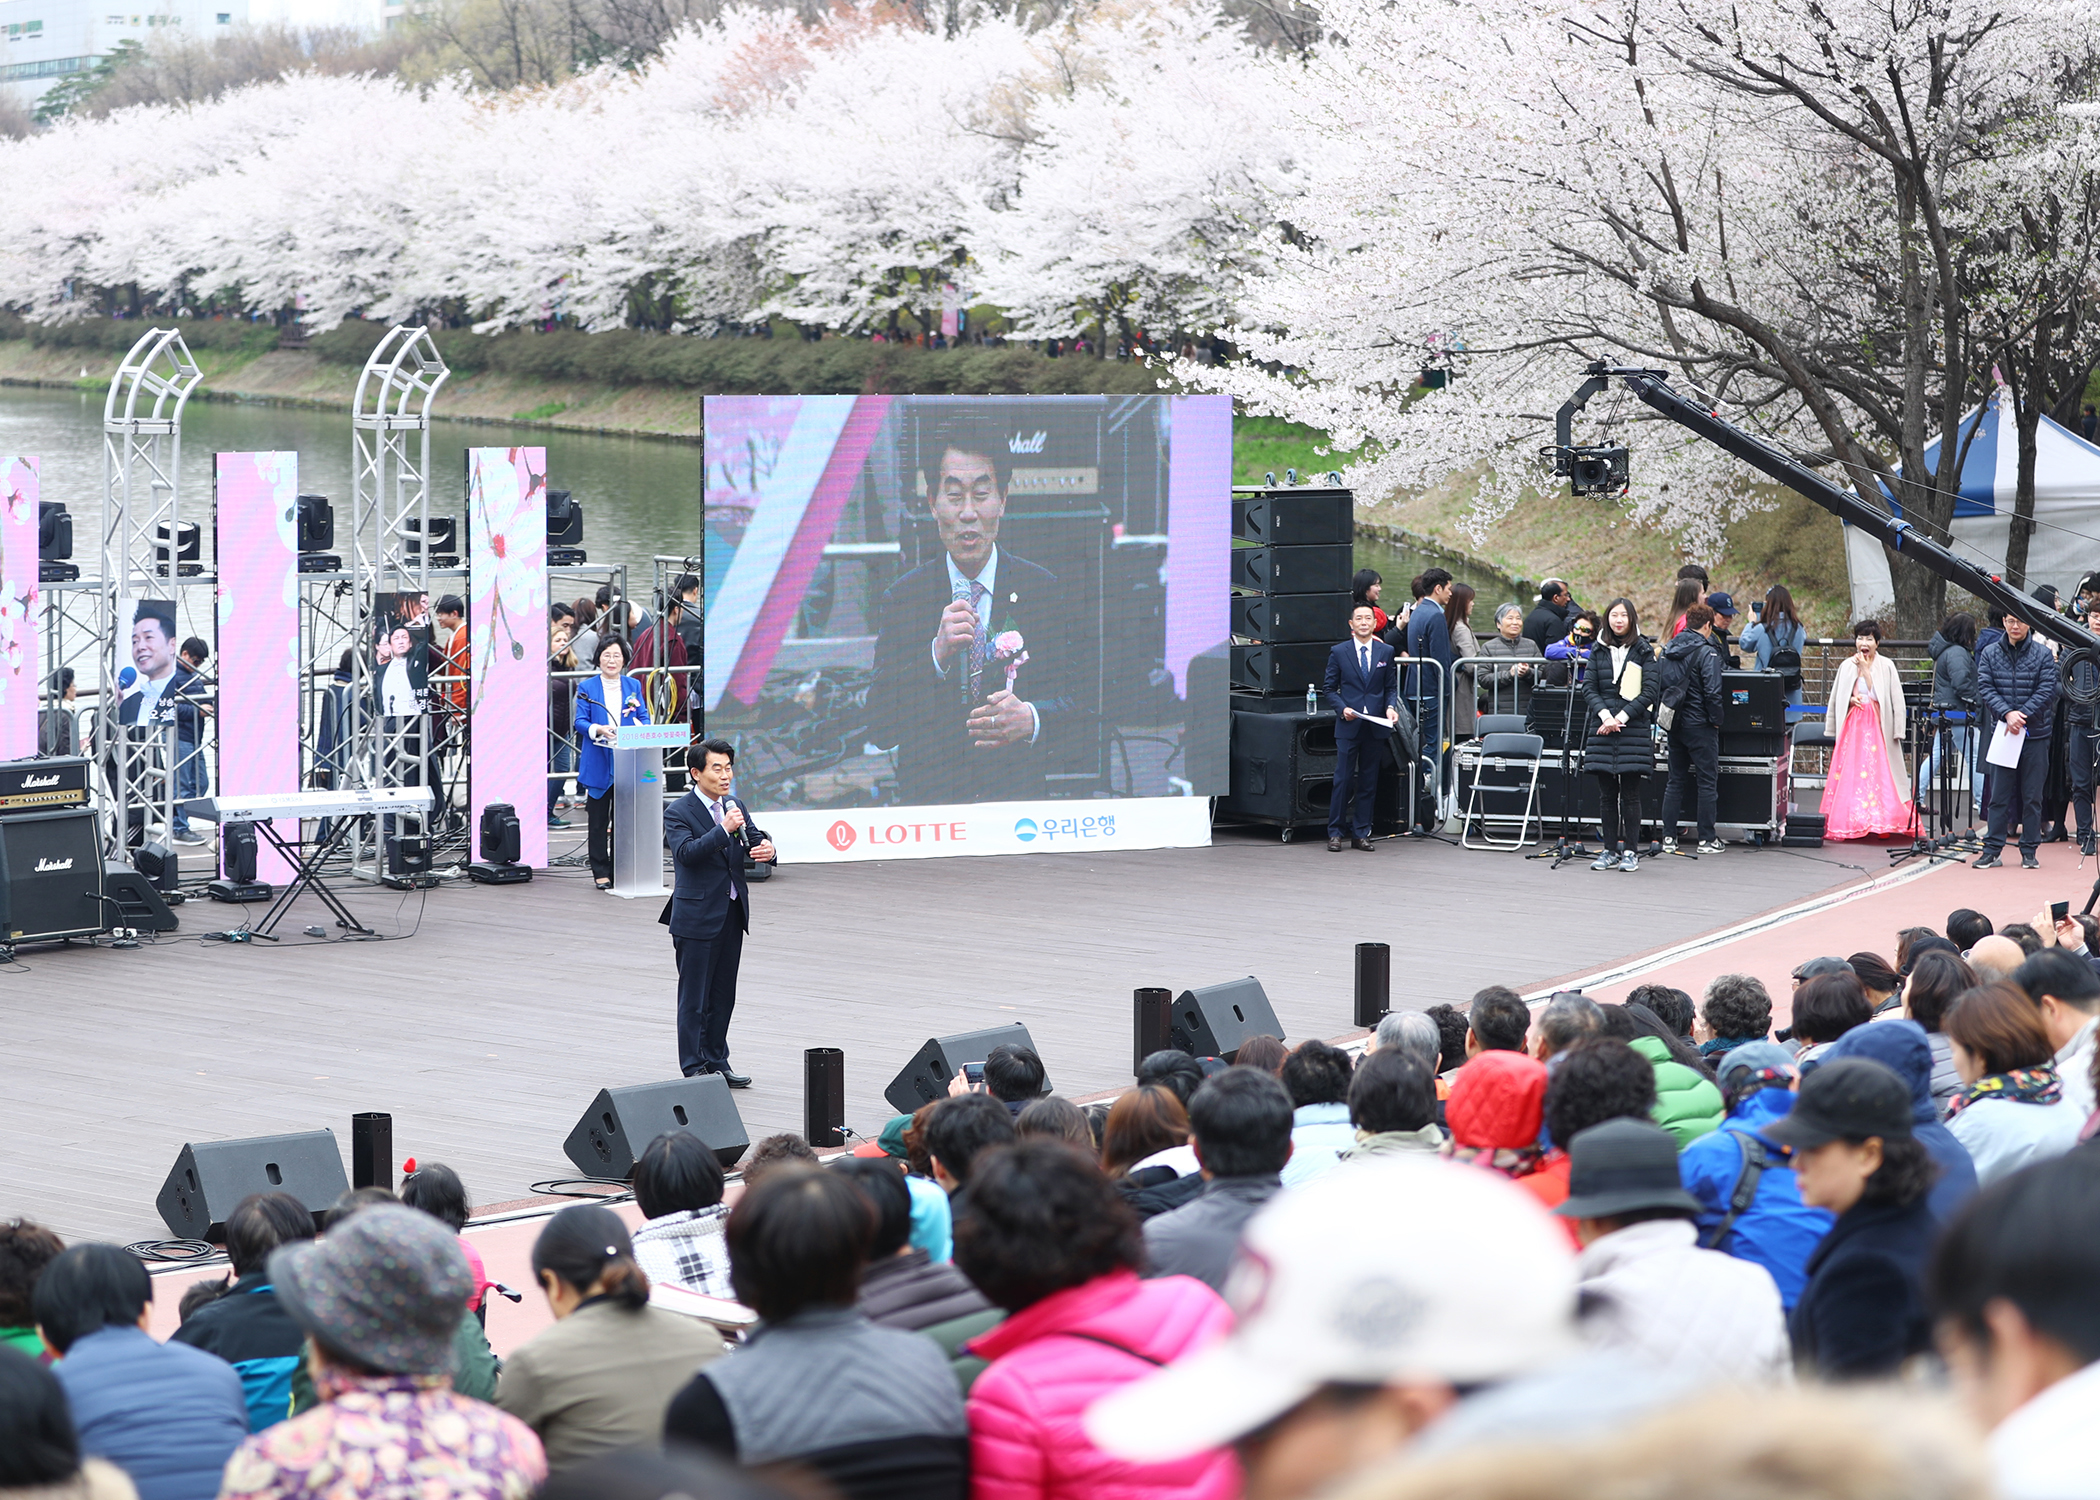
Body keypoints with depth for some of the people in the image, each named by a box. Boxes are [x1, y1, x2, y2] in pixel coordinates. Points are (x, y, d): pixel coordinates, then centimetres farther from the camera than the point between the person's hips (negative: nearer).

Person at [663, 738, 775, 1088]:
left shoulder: (735, 806, 10)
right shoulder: (678, 813, -10)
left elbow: (754, 840, 12)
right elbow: (686, 852, -23)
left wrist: (766, 849, -12)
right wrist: (723, 830, -30)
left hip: (733, 912, 7)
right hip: (697, 916, -7)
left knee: (723, 995, 13)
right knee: (694, 997, -1)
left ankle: (717, 1062, 22)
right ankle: (693, 1069, 4)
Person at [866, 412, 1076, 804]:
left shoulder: (1044, 591, 7)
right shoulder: (902, 598, 7)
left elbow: (1078, 703, 4)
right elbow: (879, 728, -1)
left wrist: (1032, 719, -18)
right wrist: (938, 654, -15)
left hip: (1021, 797, 1)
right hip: (927, 798, -1)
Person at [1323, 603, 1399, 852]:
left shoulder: (1386, 652, 9)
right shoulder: (1339, 652, 4)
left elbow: (1391, 686, 12)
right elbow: (1330, 689, 6)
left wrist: (1391, 707, -7)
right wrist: (1342, 708, -11)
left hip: (1376, 726, 2)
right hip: (1348, 726, -2)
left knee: (1368, 782, 5)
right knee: (1343, 779, -4)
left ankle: (1361, 833, 11)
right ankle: (1335, 832, 4)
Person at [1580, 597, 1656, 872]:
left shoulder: (1643, 652, 2)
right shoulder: (1599, 651, 11)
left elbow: (1649, 693, -3)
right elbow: (1588, 688, 5)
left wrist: (1621, 717, -11)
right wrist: (1605, 715, -11)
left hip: (1633, 730, -3)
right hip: (1602, 729, 3)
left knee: (1630, 795, -3)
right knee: (1607, 794, 4)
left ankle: (1631, 851, 3)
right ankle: (1610, 851, 10)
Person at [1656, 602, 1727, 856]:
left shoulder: (1667, 650, 8)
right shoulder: (1706, 653, -13)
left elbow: (1656, 687, 11)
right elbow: (1712, 692, -19)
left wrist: (1664, 717, 16)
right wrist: (1716, 719, -6)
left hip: (1675, 726, 6)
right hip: (1700, 726, -6)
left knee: (1675, 781, 12)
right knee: (1707, 782, 2)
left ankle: (1668, 837, 10)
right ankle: (1707, 839, 3)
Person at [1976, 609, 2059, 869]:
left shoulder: (2043, 655, 1)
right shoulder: (1990, 654, 5)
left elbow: (2047, 690, -5)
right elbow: (1985, 688, -1)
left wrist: (2022, 716, -15)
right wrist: (2007, 714, -16)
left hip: (2035, 735, -1)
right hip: (2000, 732, 1)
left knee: (2032, 796, 4)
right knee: (1999, 795, 0)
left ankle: (2029, 852, 10)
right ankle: (1992, 850, 4)